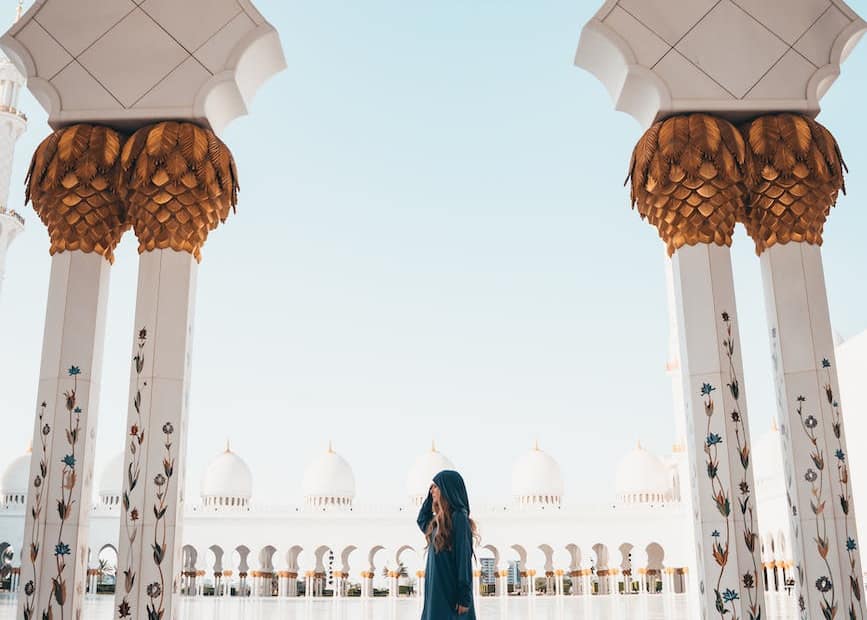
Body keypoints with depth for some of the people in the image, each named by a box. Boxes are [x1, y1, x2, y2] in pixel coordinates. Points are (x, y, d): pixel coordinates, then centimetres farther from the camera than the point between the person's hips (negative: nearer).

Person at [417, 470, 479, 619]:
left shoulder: (459, 517, -14)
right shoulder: (439, 520, 11)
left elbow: (464, 557, -17)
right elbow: (422, 521, 32)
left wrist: (464, 597, -19)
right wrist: (430, 497, 17)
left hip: (451, 591, -9)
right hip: (437, 590, 9)